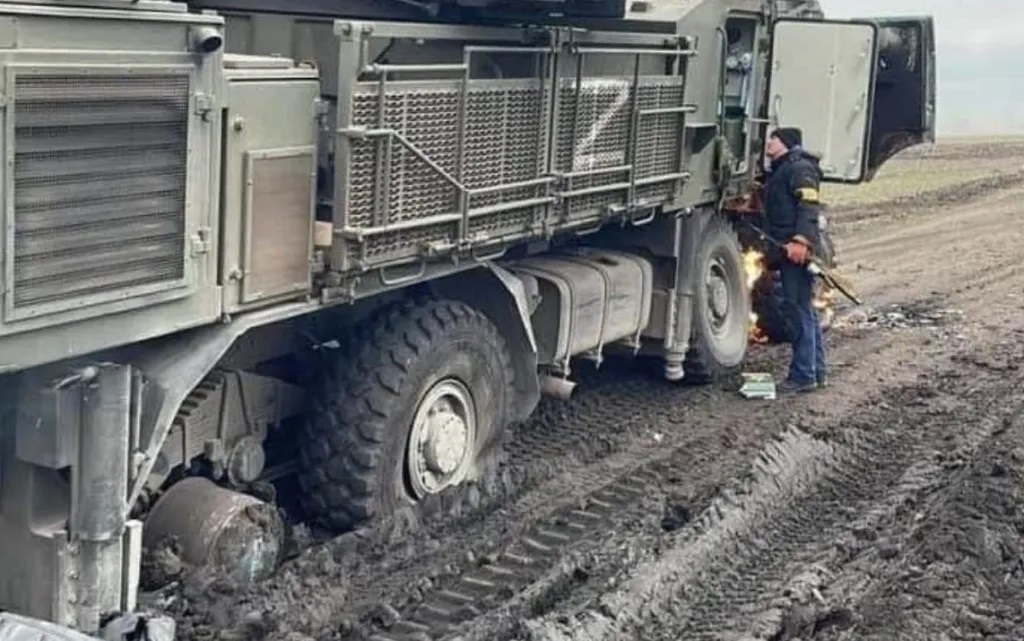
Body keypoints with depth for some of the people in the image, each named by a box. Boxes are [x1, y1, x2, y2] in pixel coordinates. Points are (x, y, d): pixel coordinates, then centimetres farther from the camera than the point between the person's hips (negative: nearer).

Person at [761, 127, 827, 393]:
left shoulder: (801, 168, -7)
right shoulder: (778, 171, 25)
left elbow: (809, 207, -20)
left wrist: (801, 240, -32)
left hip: (798, 251, -11)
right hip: (786, 251, 11)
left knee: (799, 309, -10)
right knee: (805, 311, 14)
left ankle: (803, 375, -8)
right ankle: (817, 373, 21)